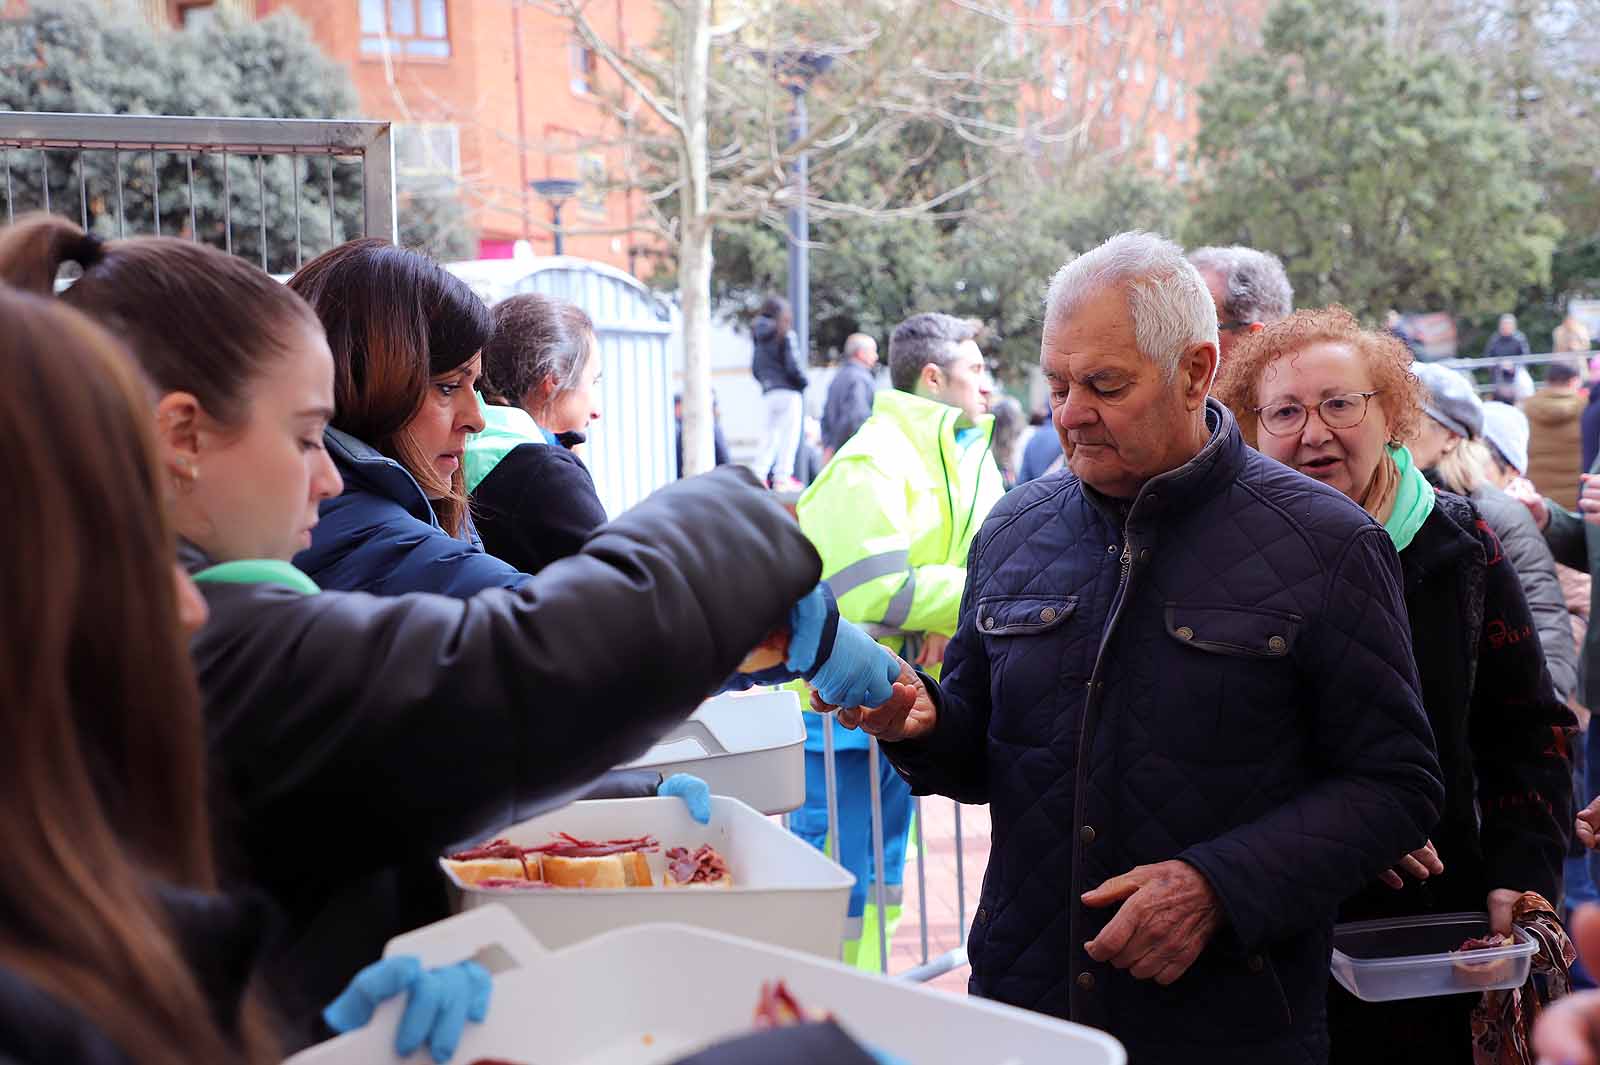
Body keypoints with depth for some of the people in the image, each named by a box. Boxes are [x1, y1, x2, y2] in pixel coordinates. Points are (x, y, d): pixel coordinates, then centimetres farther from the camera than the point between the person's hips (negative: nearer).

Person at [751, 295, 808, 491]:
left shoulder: (760, 338, 10)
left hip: (768, 393, 6)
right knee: (789, 435, -1)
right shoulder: (785, 335, -9)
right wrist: (803, 382, 3)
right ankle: (783, 478, -3)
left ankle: (758, 475, 7)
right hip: (788, 391, -6)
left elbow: (755, 367, 12)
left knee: (771, 435, 13)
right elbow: (793, 365, -13)